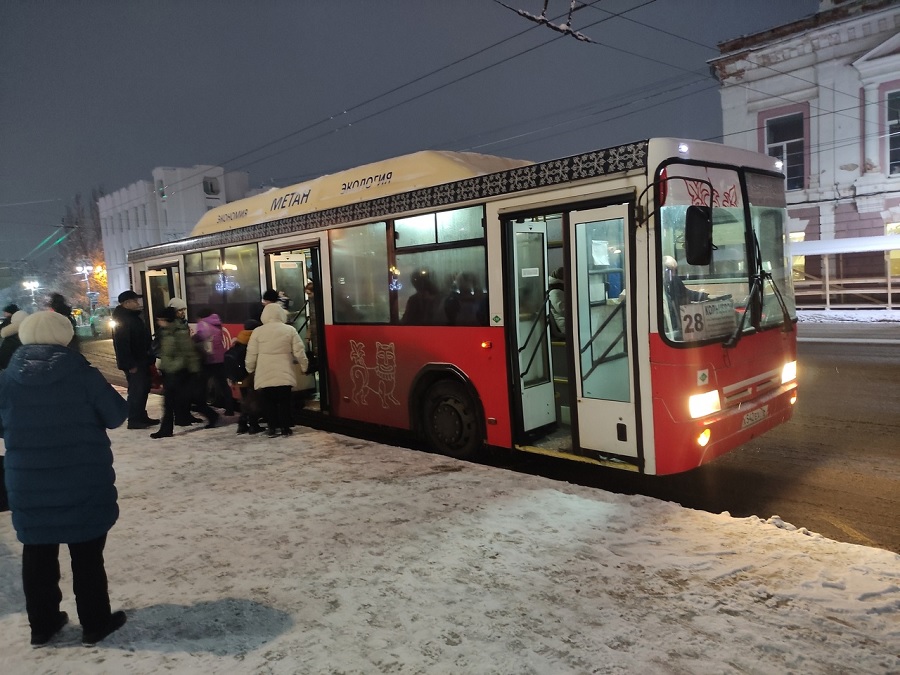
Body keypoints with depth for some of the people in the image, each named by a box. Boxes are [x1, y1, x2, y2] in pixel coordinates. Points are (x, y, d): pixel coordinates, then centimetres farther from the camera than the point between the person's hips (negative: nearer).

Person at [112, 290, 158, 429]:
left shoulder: (133, 317, 15)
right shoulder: (123, 320, -17)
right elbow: (122, 344, -23)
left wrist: (149, 358, 18)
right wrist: (130, 364, -26)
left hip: (141, 361, 10)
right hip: (134, 363, -10)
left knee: (143, 389, 15)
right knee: (136, 391, -7)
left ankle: (142, 416, 24)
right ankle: (133, 420, -1)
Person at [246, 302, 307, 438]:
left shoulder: (258, 331, 0)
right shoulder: (290, 330, -1)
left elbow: (251, 354, 2)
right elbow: (299, 352, -1)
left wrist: (250, 369, 16)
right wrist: (304, 366, 12)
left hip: (264, 375, 0)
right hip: (284, 374, 0)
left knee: (268, 402, 9)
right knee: (284, 401, 8)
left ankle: (272, 428, 11)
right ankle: (285, 428, 11)